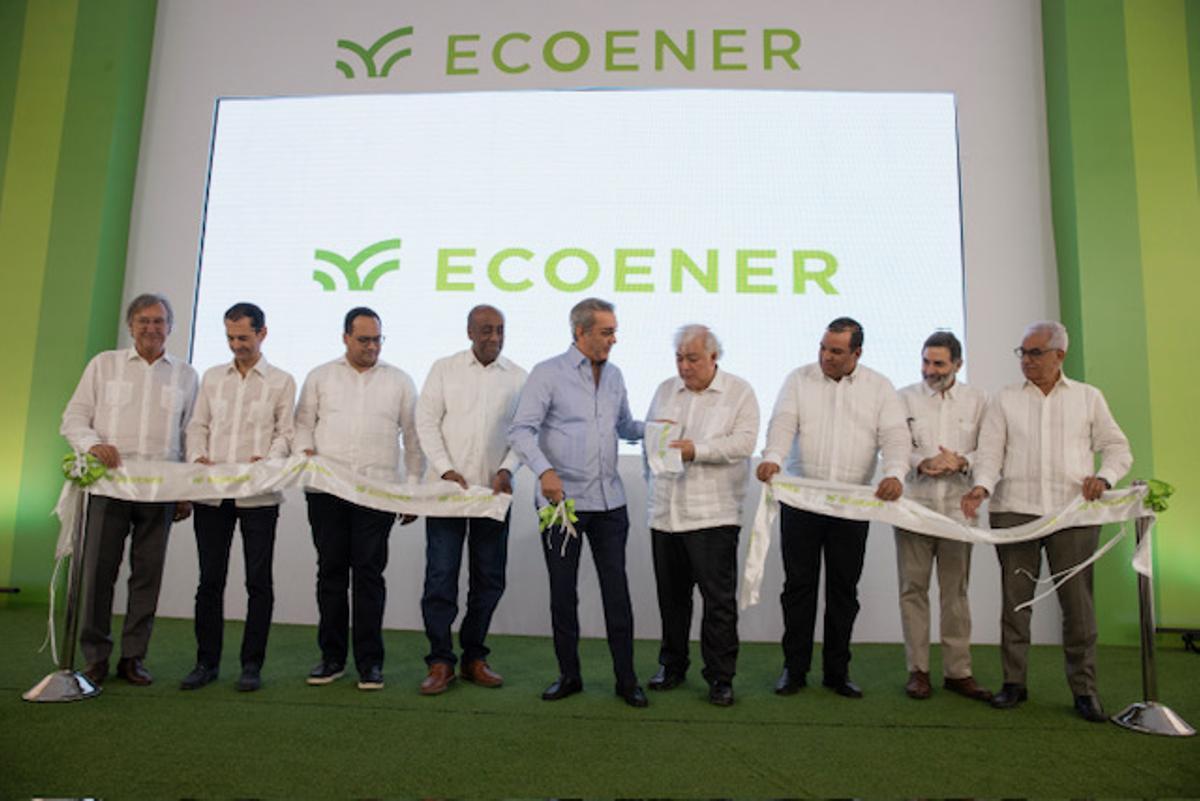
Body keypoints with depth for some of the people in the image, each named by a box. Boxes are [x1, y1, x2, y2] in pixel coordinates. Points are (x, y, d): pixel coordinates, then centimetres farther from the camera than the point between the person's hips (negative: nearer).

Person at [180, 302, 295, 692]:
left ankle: (252, 664, 11)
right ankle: (206, 662, 18)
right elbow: (198, 425, 15)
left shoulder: (282, 381, 6)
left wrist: (267, 459, -16)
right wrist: (197, 456, -4)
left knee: (258, 581, 2)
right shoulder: (212, 377, 15)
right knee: (210, 579, 7)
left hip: (258, 495, -3)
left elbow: (286, 433, 2)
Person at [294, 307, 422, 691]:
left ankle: (370, 661, 6)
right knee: (331, 572, 7)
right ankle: (332, 657, 18)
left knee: (369, 573, -2)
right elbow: (303, 423, 14)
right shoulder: (320, 377, 12)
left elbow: (413, 438, 10)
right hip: (326, 490, 2)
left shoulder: (399, 381, 9)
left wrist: (414, 489, 5)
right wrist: (305, 451, -7)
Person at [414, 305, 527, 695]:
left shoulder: (518, 377, 6)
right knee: (440, 575, -3)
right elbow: (427, 422, 0)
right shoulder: (444, 369, 3)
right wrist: (446, 470, -10)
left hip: (493, 491, 2)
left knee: (489, 578, 7)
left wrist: (507, 469, -10)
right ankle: (440, 662, 8)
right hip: (447, 488, -2)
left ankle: (473, 658, 22)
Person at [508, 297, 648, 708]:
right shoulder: (549, 373, -6)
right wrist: (544, 470, -28)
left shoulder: (614, 375, 12)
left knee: (617, 589, 4)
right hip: (562, 500, -3)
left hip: (609, 501, 4)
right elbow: (521, 429, -13)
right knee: (563, 591, 7)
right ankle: (568, 675, 22)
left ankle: (626, 678, 15)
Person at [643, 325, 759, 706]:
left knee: (719, 598, -2)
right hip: (665, 512, 4)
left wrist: (696, 450, -18)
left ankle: (720, 677, 10)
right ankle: (672, 664, 27)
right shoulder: (665, 390, 14)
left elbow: (744, 442, -10)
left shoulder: (739, 392, 1)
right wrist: (652, 478, 3)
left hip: (713, 513, -4)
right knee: (671, 596, 12)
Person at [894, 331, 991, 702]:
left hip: (958, 508, 1)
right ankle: (918, 670, 11)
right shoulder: (904, 398, 7)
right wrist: (922, 462, -14)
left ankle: (958, 671, 15)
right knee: (913, 588, 2)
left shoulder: (976, 401, 8)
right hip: (913, 505, 0)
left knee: (956, 590, 6)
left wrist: (961, 461, -13)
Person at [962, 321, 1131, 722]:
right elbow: (990, 451, 3)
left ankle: (1084, 688, 13)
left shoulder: (1089, 397, 11)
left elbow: (1117, 448, 13)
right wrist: (982, 486, -15)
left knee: (1078, 601, 2)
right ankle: (1014, 682, 14)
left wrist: (1105, 477, -7)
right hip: (1014, 511, 0)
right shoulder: (1004, 400, 10)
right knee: (1015, 599, 4)